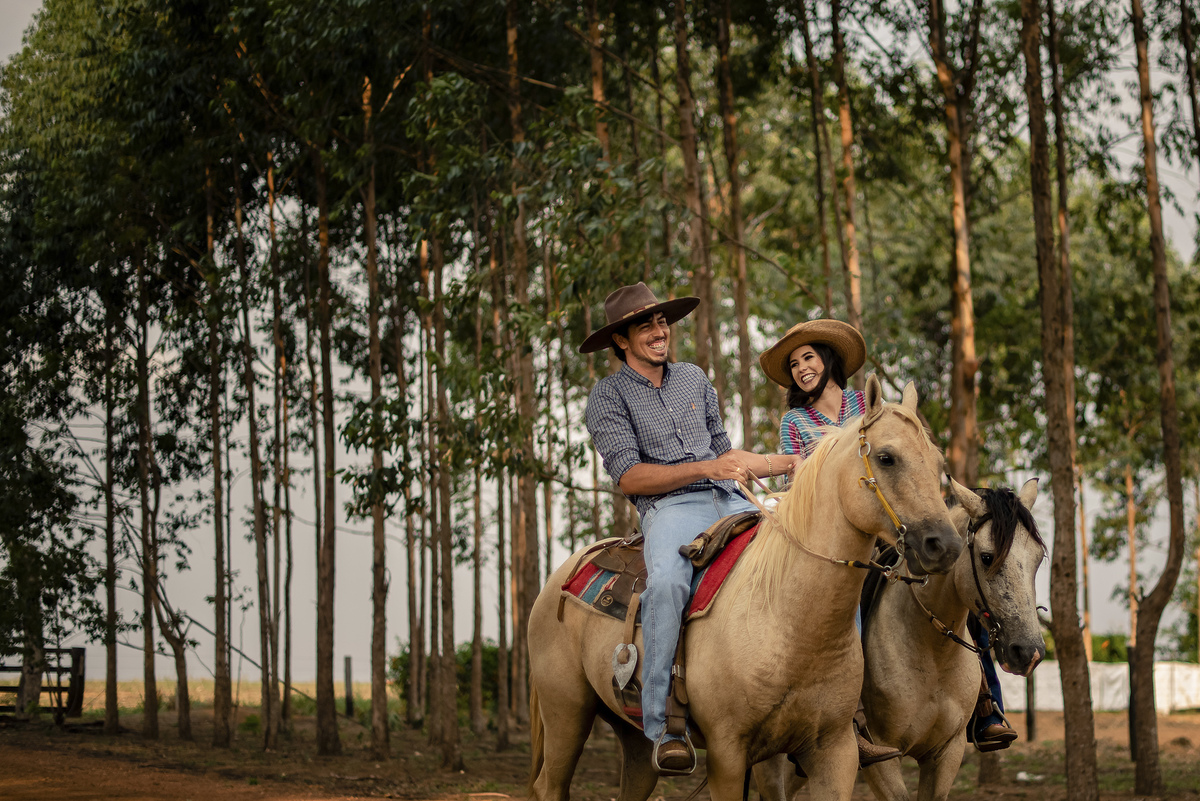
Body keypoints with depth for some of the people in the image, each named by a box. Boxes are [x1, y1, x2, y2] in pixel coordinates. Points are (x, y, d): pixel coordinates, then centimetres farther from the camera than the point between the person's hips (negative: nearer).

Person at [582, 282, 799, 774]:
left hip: (729, 499, 6)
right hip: (668, 507, -6)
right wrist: (705, 469, -13)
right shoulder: (609, 395, 5)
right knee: (667, 580, -38)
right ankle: (660, 729, -35)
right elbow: (628, 475, -6)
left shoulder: (693, 378, 22)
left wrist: (784, 465, 17)